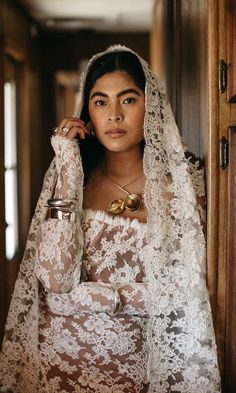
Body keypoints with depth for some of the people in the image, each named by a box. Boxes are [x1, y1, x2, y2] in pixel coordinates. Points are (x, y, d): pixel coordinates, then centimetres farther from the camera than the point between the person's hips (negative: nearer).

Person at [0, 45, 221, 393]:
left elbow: (179, 291, -13)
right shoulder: (73, 175, -5)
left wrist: (85, 296, -14)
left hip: (136, 360, -1)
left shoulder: (182, 179, -9)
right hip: (61, 361, 1)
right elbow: (55, 280, -18)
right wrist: (68, 169, -20)